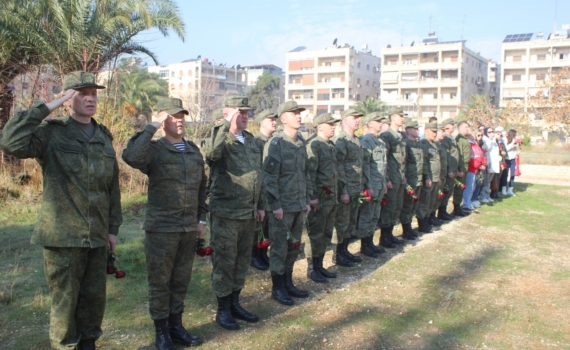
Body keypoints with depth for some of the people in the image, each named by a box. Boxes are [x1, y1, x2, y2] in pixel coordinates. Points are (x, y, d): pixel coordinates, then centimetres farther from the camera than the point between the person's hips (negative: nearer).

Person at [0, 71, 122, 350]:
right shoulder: (51, 132, -5)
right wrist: (46, 108, -19)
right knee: (65, 301, 6)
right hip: (63, 236, -5)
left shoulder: (104, 137, 10)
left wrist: (113, 227, 10)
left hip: (97, 236, 5)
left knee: (95, 299, 14)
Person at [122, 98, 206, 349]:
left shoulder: (194, 150, 9)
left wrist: (201, 218, 14)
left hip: (189, 229, 5)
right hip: (161, 228, -5)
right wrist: (152, 127, -21)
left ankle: (175, 325, 31)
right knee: (160, 281, 8)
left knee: (181, 280, 16)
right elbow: (130, 156, -31)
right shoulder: (154, 149, -8)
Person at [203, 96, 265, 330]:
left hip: (249, 214, 7)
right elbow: (212, 152, -35)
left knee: (242, 260, 16)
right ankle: (223, 309, 19)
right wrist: (226, 123, -30)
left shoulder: (251, 141, 12)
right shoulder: (220, 140, -8)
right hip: (226, 214, -7)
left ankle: (235, 303, 31)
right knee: (224, 263, 4)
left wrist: (260, 205, 16)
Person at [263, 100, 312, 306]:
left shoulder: (301, 143, 11)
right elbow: (269, 177, -14)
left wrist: (307, 200, 14)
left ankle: (288, 283, 29)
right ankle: (277, 288, 17)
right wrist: (275, 205, -16)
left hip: (300, 205, 7)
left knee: (293, 246, 15)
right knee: (279, 247, 3)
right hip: (282, 206, -7)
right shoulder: (275, 144, -11)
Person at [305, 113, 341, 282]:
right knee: (315, 235, 2)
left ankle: (319, 265, 27)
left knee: (326, 234, 15)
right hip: (319, 198, -8)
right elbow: (310, 172, -18)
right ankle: (311, 269, 14)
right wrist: (313, 197, -20)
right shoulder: (313, 144, -12)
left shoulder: (331, 145, 14)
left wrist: (336, 194, 18)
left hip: (331, 197, 9)